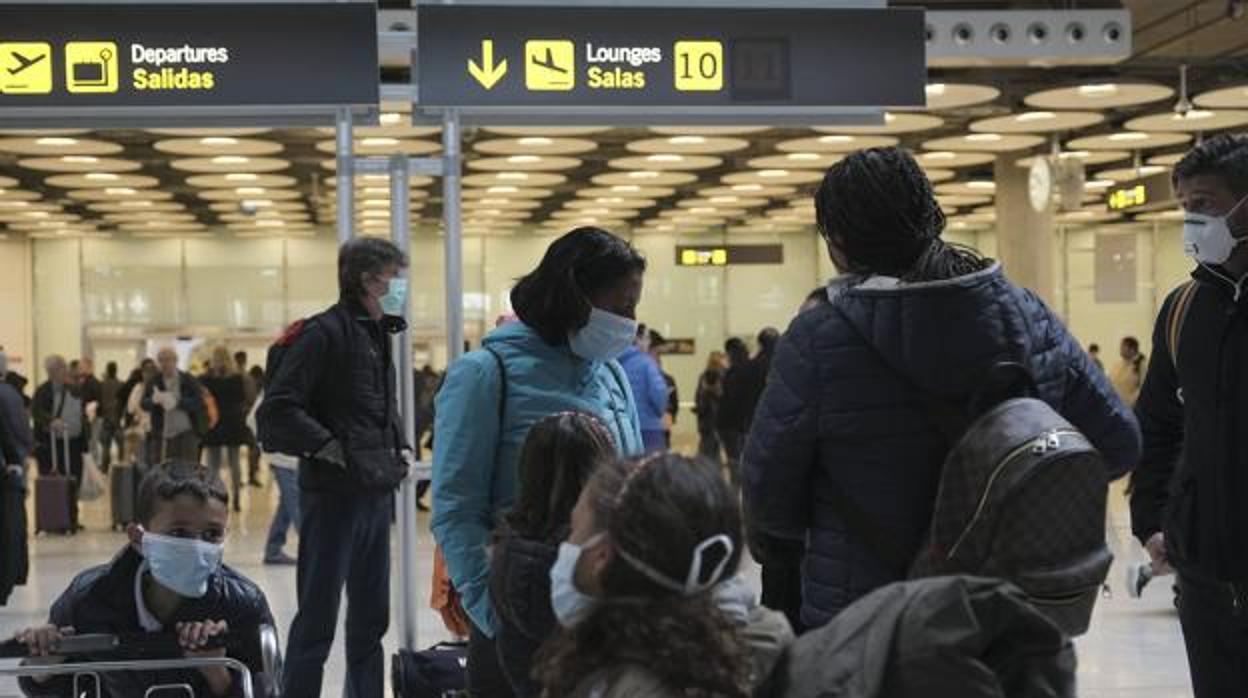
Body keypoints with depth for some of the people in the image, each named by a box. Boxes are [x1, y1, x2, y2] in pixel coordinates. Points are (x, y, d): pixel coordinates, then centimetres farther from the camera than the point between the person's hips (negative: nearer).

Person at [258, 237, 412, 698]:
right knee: (317, 621, -2)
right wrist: (336, 451, -18)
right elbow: (276, 412, -19)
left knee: (371, 620, 15)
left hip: (376, 497, 9)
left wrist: (401, 448, 10)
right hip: (333, 498, -9)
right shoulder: (324, 334, -13)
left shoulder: (379, 335, 14)